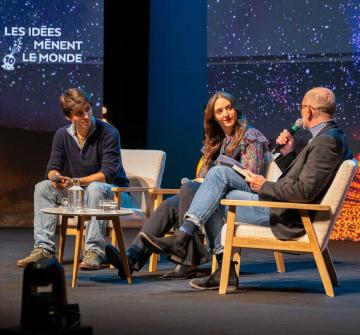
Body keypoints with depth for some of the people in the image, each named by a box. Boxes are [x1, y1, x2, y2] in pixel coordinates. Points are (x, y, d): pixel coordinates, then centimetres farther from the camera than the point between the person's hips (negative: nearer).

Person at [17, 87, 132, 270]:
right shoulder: (62, 135, 0)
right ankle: (44, 248, -19)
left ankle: (94, 251, -40)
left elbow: (108, 174, -23)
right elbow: (53, 168, 1)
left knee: (94, 189, -38)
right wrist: (56, 178, -25)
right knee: (42, 188, -11)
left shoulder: (109, 133, -18)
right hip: (78, 193, 6)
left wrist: (75, 182, -31)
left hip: (115, 193, -5)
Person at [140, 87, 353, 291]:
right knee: (219, 173, 2)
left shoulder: (326, 141, -19)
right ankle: (182, 238, -5)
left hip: (286, 216, -10)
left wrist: (265, 186, -13)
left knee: (215, 200, 3)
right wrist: (288, 153, 4)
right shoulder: (328, 136, 15)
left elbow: (304, 192, -26)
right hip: (279, 201, 10)